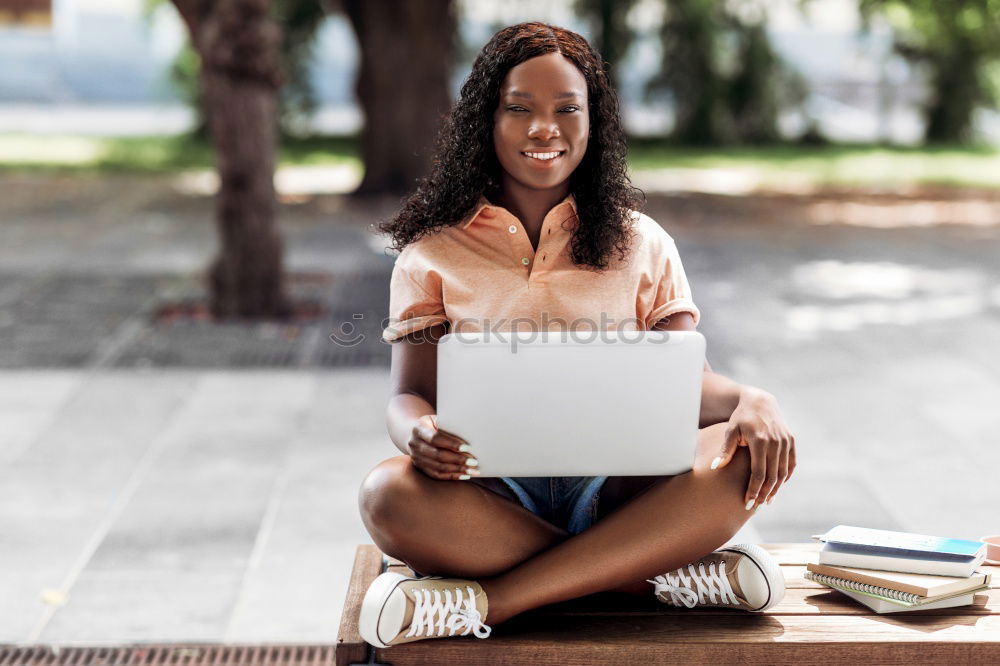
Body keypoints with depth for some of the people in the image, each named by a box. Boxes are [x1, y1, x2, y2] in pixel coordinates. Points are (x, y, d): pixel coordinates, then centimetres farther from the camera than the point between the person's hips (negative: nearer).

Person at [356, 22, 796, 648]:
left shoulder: (642, 244, 15)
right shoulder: (434, 252, 12)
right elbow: (409, 393, 5)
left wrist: (750, 400, -17)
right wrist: (420, 432, -20)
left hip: (619, 489, 2)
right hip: (491, 492, -1)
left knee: (747, 456, -29)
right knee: (391, 493, -34)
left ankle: (485, 600, -29)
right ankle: (668, 573, -26)